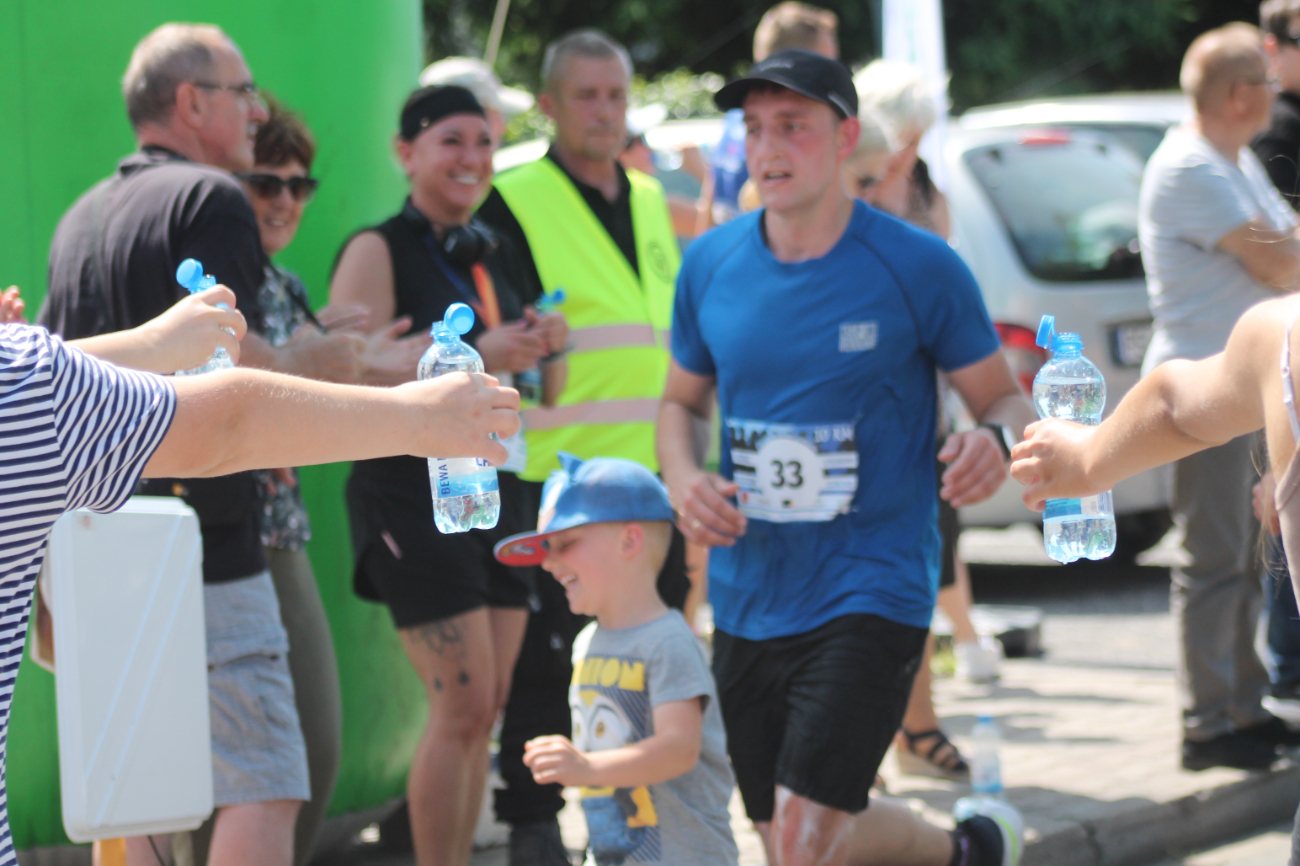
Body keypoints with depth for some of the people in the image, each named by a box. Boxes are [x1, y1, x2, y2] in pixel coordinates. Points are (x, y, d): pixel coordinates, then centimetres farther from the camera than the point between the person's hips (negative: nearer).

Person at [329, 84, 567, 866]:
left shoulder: (498, 257, 16)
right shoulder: (379, 252, -5)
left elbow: (548, 392, 23)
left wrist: (549, 348, 0)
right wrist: (479, 356, -23)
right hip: (415, 493, -7)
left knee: (488, 709, 6)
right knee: (463, 705, -12)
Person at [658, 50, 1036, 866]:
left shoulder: (918, 266, -8)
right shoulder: (712, 264, 3)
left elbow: (1006, 400, 0)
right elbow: (681, 401, 16)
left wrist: (995, 442, -25)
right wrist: (684, 480, -6)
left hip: (871, 591, -5)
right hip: (747, 600, 5)